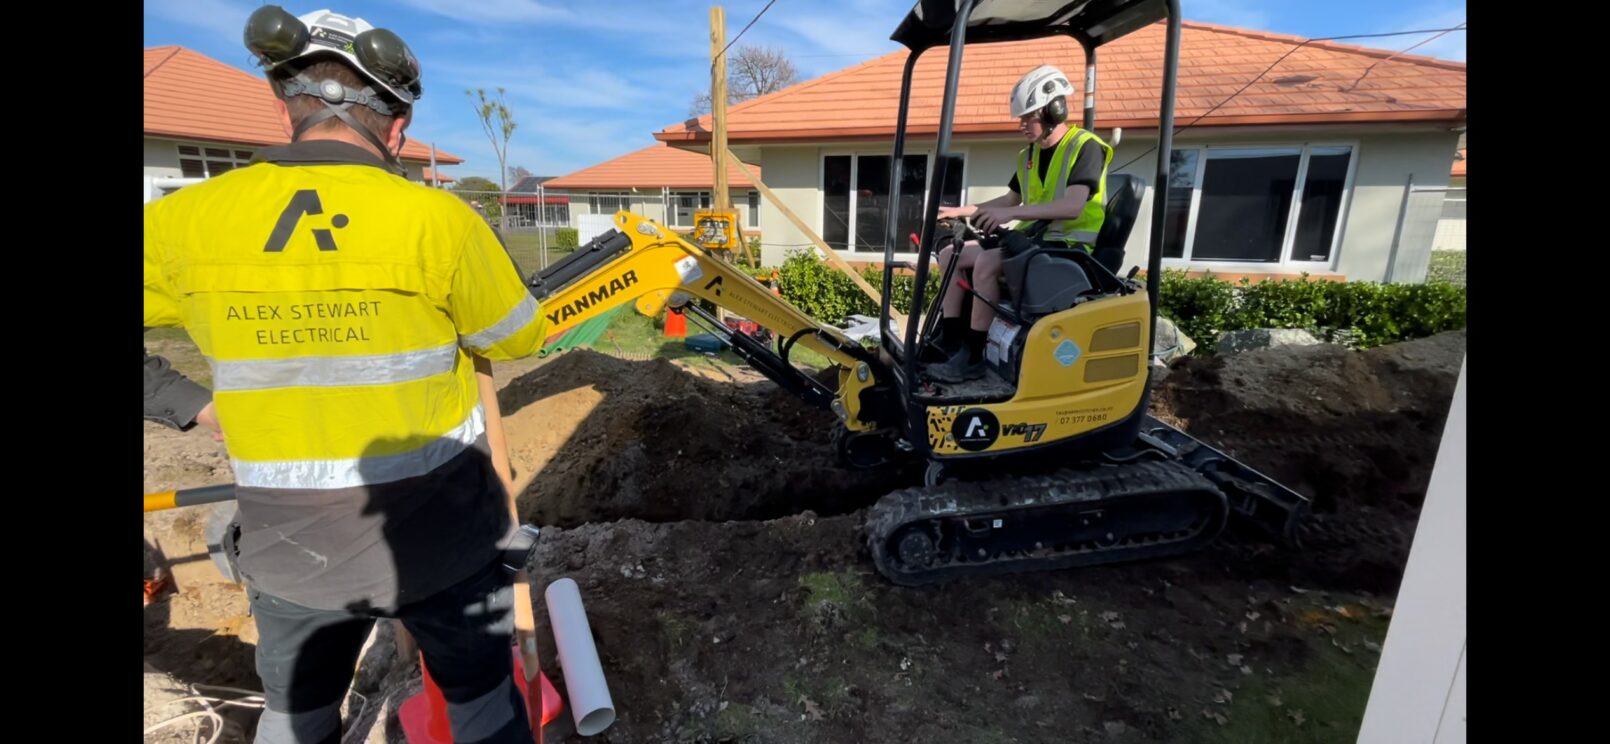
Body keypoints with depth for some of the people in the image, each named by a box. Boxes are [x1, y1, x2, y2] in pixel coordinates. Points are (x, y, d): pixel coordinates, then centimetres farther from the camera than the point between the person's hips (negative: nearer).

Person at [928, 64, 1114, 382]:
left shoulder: (1085, 147, -11)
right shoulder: (1030, 155, 13)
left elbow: (1072, 207, -26)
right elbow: (1010, 199, 24)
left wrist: (1012, 213, -33)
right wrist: (960, 211, 13)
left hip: (1068, 244, -9)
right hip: (1034, 236, 9)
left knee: (986, 263, -32)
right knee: (951, 254, -2)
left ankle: (972, 357, -25)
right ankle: (951, 343, -6)